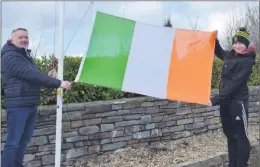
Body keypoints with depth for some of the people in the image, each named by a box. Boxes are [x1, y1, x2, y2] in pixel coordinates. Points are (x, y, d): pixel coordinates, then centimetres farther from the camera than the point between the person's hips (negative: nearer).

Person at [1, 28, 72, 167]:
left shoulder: (26, 56, 18)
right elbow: (30, 75, -23)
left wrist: (47, 77, 1)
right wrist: (58, 83, -24)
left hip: (31, 105, 9)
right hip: (18, 105, -9)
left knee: (24, 141, 13)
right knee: (13, 142, -7)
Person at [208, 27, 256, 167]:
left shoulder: (247, 61, -14)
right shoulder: (230, 55, 7)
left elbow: (234, 84, -21)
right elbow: (219, 52, 31)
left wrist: (215, 100, -26)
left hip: (238, 103, -8)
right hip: (225, 103, 8)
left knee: (241, 136, 0)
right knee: (230, 135, 13)